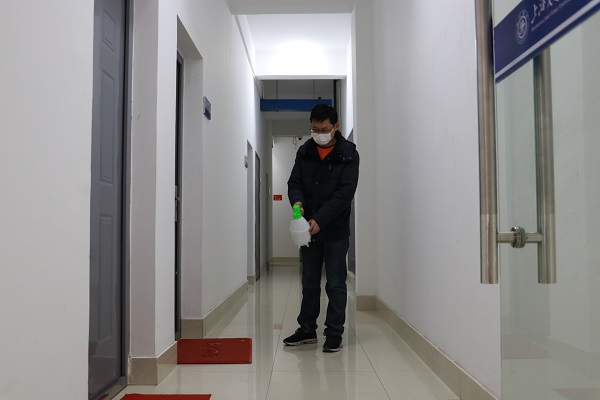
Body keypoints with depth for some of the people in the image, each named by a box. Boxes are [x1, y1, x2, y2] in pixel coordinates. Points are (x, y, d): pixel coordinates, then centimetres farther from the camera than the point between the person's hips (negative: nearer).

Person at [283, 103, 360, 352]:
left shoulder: (348, 154, -8)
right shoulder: (304, 152, 5)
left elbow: (345, 193, -16)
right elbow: (294, 182, 3)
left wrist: (320, 219, -24)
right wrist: (297, 201, -20)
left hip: (336, 231, -4)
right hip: (308, 229, 4)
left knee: (335, 284, 4)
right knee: (309, 283, 14)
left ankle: (334, 333, 16)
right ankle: (307, 329, 26)